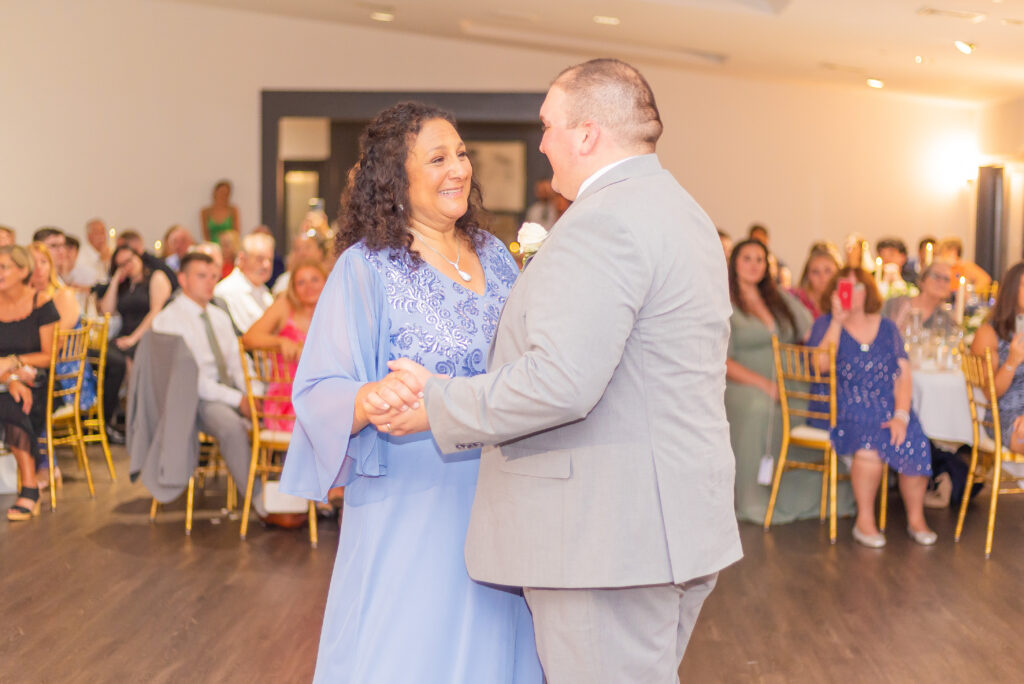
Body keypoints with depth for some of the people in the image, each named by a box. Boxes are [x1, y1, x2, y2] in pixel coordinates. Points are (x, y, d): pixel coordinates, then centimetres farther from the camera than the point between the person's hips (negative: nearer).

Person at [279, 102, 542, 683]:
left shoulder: (495, 253, 7)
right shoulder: (365, 268, -8)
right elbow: (319, 394, -14)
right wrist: (375, 398, -34)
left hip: (498, 498, 5)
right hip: (413, 501, -5)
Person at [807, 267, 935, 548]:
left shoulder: (886, 328, 14)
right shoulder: (826, 324, 7)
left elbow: (904, 377, 5)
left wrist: (901, 416, -10)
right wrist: (838, 321, -11)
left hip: (886, 408, 3)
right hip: (840, 408, -3)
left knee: (914, 442, -25)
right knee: (870, 440, -33)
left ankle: (916, 519, -6)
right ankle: (865, 520, -18)